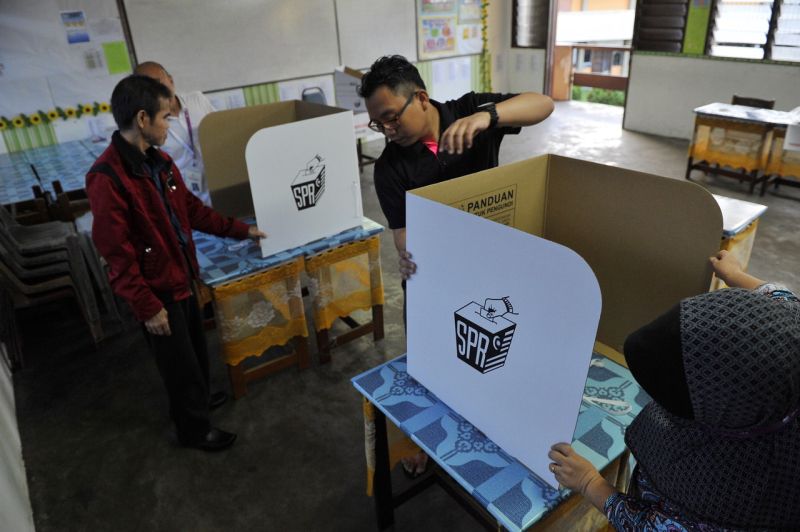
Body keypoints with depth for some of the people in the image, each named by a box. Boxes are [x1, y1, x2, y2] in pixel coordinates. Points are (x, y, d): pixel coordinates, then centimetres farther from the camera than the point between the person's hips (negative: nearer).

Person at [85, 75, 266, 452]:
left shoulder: (160, 161, 2)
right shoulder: (107, 177, -24)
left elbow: (191, 209, 14)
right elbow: (116, 253, -23)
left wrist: (240, 230, 16)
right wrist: (146, 306, -20)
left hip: (181, 276, 8)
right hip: (156, 289, -8)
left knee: (196, 348, 25)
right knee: (180, 362, 9)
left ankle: (197, 399, 50)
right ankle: (194, 429, 31)